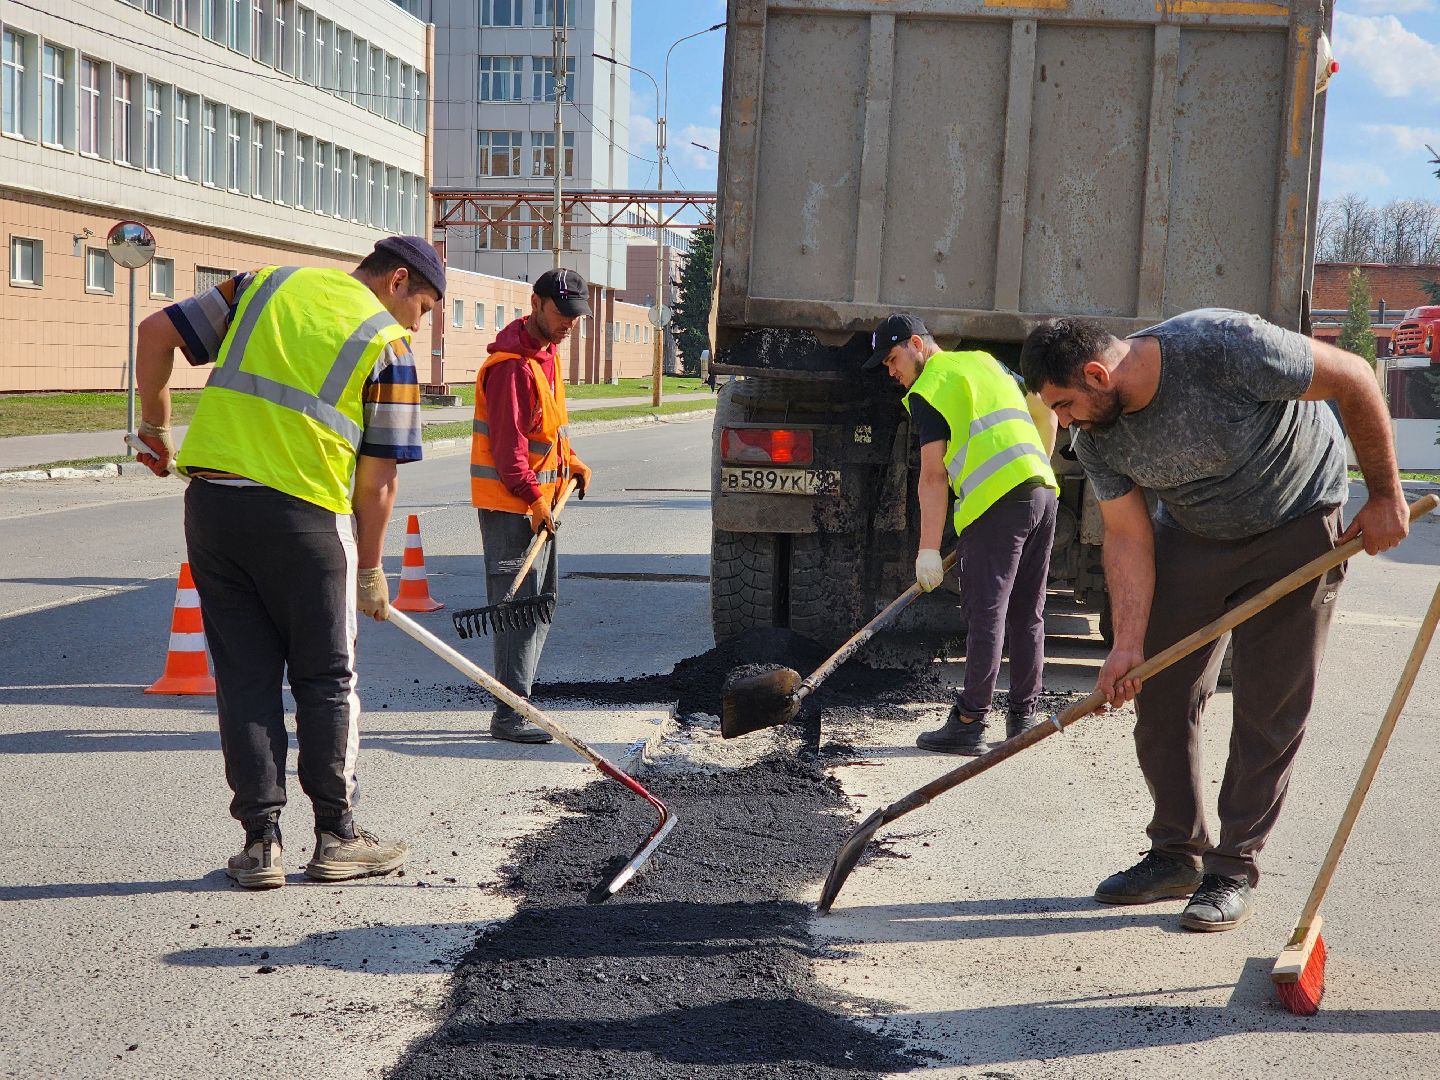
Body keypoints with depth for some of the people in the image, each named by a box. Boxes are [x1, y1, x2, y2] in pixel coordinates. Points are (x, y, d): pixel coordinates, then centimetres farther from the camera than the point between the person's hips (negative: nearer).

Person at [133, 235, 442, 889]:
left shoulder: (267, 285, 14)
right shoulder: (388, 345, 2)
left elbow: (156, 332, 11)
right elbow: (377, 480, 1)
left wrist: (155, 427, 22)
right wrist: (370, 572, 11)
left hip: (210, 501, 4)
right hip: (304, 515, -4)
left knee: (243, 676, 11)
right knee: (326, 680, 11)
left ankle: (261, 841, 12)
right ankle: (336, 838, 17)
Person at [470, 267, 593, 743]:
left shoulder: (545, 356, 13)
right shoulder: (513, 365, -19)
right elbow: (508, 445, -22)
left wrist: (571, 463, 11)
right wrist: (534, 498, -20)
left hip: (540, 503, 10)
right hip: (511, 506, -10)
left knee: (538, 607, 14)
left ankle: (515, 705, 22)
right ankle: (509, 716, -5)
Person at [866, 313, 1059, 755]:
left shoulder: (926, 391, 0)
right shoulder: (987, 362, 23)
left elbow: (934, 476, -6)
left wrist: (928, 550, -7)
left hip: (997, 501, -8)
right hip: (1043, 491, 8)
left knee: (986, 615, -7)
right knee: (1027, 615, 13)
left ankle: (969, 723, -5)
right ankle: (1023, 717, 18)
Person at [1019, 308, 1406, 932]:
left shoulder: (1221, 347, -33)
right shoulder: (1095, 441, -14)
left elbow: (1354, 378, -22)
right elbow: (1129, 539, -10)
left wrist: (1385, 498, -16)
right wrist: (1128, 646, -22)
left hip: (1296, 526, -5)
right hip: (1192, 535, 5)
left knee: (1269, 712, -5)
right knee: (1159, 696, 2)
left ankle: (1234, 872, 5)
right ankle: (1176, 854, 17)